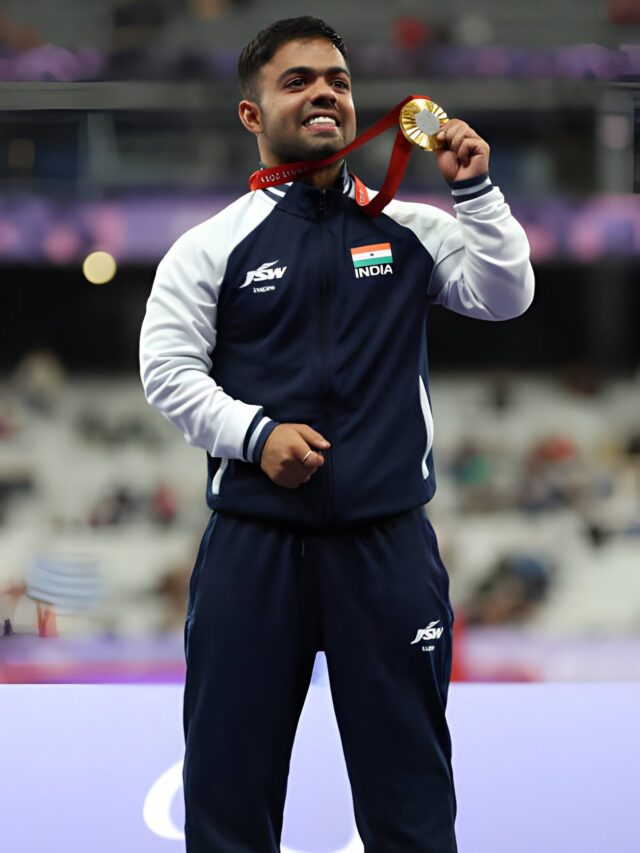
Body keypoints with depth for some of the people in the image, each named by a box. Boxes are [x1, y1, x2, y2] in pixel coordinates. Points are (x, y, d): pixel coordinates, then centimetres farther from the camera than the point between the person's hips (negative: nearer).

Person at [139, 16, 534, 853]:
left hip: (388, 541, 1)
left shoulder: (409, 230, 8)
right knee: (230, 769, 3)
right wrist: (254, 434, -14)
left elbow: (506, 298, 3)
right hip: (254, 540, -1)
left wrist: (475, 191, -8)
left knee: (410, 782, 6)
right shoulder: (215, 244, 2)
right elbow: (168, 367, -1)